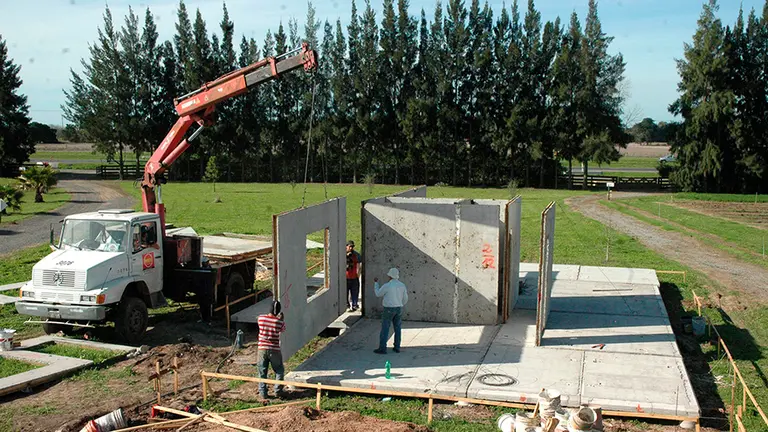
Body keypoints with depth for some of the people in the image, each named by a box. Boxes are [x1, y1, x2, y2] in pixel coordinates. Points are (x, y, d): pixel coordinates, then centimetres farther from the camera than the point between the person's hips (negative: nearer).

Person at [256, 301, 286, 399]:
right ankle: (278, 391, 16)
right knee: (279, 371, 17)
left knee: (262, 372, 13)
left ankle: (263, 393, 16)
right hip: (274, 350, -2)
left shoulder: (261, 318, -7)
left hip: (262, 349, 2)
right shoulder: (280, 322, -12)